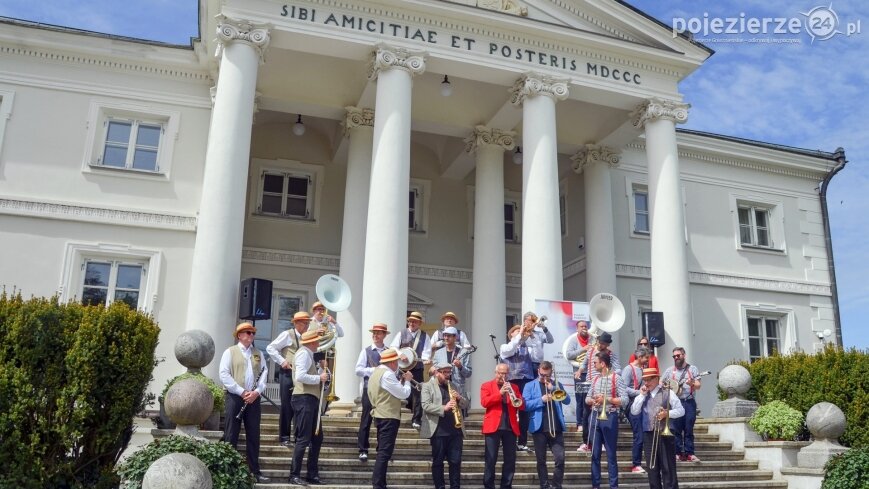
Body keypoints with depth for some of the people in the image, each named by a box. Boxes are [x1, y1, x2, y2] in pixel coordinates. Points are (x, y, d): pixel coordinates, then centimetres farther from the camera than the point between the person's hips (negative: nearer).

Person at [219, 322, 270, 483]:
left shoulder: (258, 354, 15)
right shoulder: (230, 352, 3)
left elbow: (264, 373, 6)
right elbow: (224, 374, -8)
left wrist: (257, 391, -11)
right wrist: (241, 391, -14)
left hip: (253, 398, 4)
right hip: (235, 397, -4)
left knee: (253, 436, 6)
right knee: (231, 435, 0)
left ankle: (255, 471, 11)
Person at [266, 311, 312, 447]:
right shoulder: (287, 335, -4)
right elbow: (270, 348, -5)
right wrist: (282, 361, -11)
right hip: (288, 373, -5)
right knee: (287, 407, -1)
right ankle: (284, 437, 9)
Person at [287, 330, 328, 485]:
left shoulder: (308, 354, 21)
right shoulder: (303, 353, -10)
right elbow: (300, 376, -23)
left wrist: (320, 378, 5)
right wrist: (319, 378, -16)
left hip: (311, 399, 10)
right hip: (304, 398, -10)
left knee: (317, 437, 13)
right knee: (303, 439, -9)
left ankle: (312, 474, 19)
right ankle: (294, 476, -3)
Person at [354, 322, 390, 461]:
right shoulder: (366, 351, 2)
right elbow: (358, 370, -5)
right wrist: (374, 370, -16)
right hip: (369, 389, -2)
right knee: (366, 420, 1)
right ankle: (363, 450, 9)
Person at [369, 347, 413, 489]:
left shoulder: (376, 372, 14)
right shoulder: (387, 374, -18)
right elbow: (404, 394, -17)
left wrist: (401, 381, 10)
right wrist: (407, 380, -2)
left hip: (380, 415, 11)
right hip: (389, 416, -11)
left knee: (382, 451, 16)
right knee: (385, 452, -9)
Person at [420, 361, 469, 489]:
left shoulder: (453, 386, 17)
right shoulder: (427, 386, 0)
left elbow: (465, 405, 15)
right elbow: (426, 406, -13)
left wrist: (459, 398, -6)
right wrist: (444, 408, -24)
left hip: (455, 430, 4)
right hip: (438, 430, -4)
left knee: (456, 462, 5)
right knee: (438, 462, 4)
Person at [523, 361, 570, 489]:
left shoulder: (556, 384, 14)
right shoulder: (530, 386, 6)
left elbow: (567, 400, 1)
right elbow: (525, 405, -6)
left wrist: (553, 388, -10)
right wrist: (542, 400, -17)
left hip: (556, 428, 1)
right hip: (539, 428, -1)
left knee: (560, 459, -6)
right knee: (541, 461, 5)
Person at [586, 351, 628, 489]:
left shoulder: (616, 378, -7)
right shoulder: (595, 378, 11)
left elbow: (624, 400, -12)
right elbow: (587, 399, 15)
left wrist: (607, 399, -18)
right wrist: (592, 400, -6)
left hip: (609, 417, -5)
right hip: (594, 417, 6)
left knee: (611, 455, 1)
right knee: (595, 454, 8)